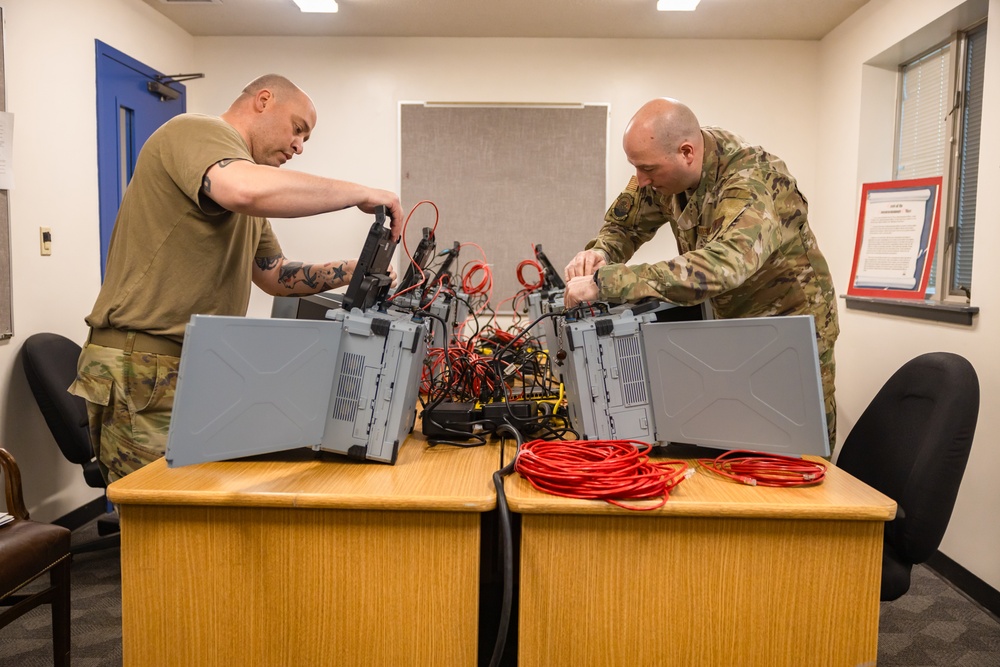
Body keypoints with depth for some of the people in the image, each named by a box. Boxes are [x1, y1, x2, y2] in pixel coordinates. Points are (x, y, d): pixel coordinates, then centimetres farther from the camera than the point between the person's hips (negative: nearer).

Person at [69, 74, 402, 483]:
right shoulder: (199, 131, -7)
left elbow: (276, 277, 24)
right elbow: (248, 190, -30)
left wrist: (352, 271, 9)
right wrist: (361, 194, -20)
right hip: (142, 371, -9)